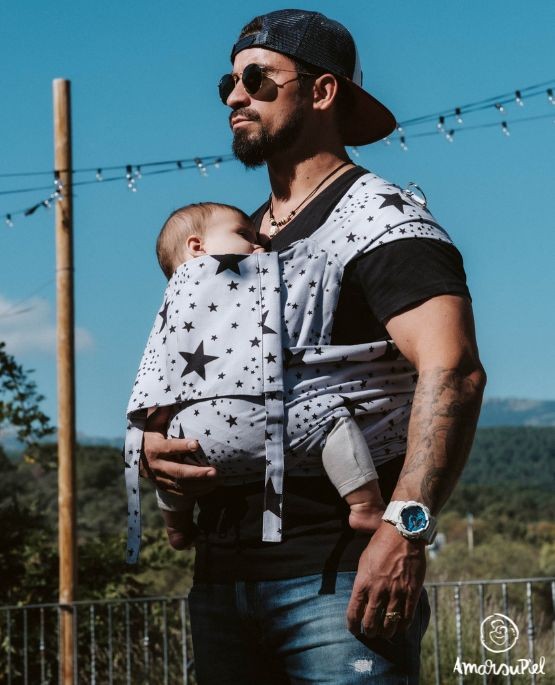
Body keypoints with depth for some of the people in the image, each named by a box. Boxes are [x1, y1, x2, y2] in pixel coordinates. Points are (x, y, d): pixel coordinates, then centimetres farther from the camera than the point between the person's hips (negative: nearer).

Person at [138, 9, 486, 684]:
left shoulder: (378, 216, -5)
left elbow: (452, 371, -19)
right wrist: (153, 441, -1)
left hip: (336, 576, -7)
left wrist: (405, 526, -30)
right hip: (221, 575, 7)